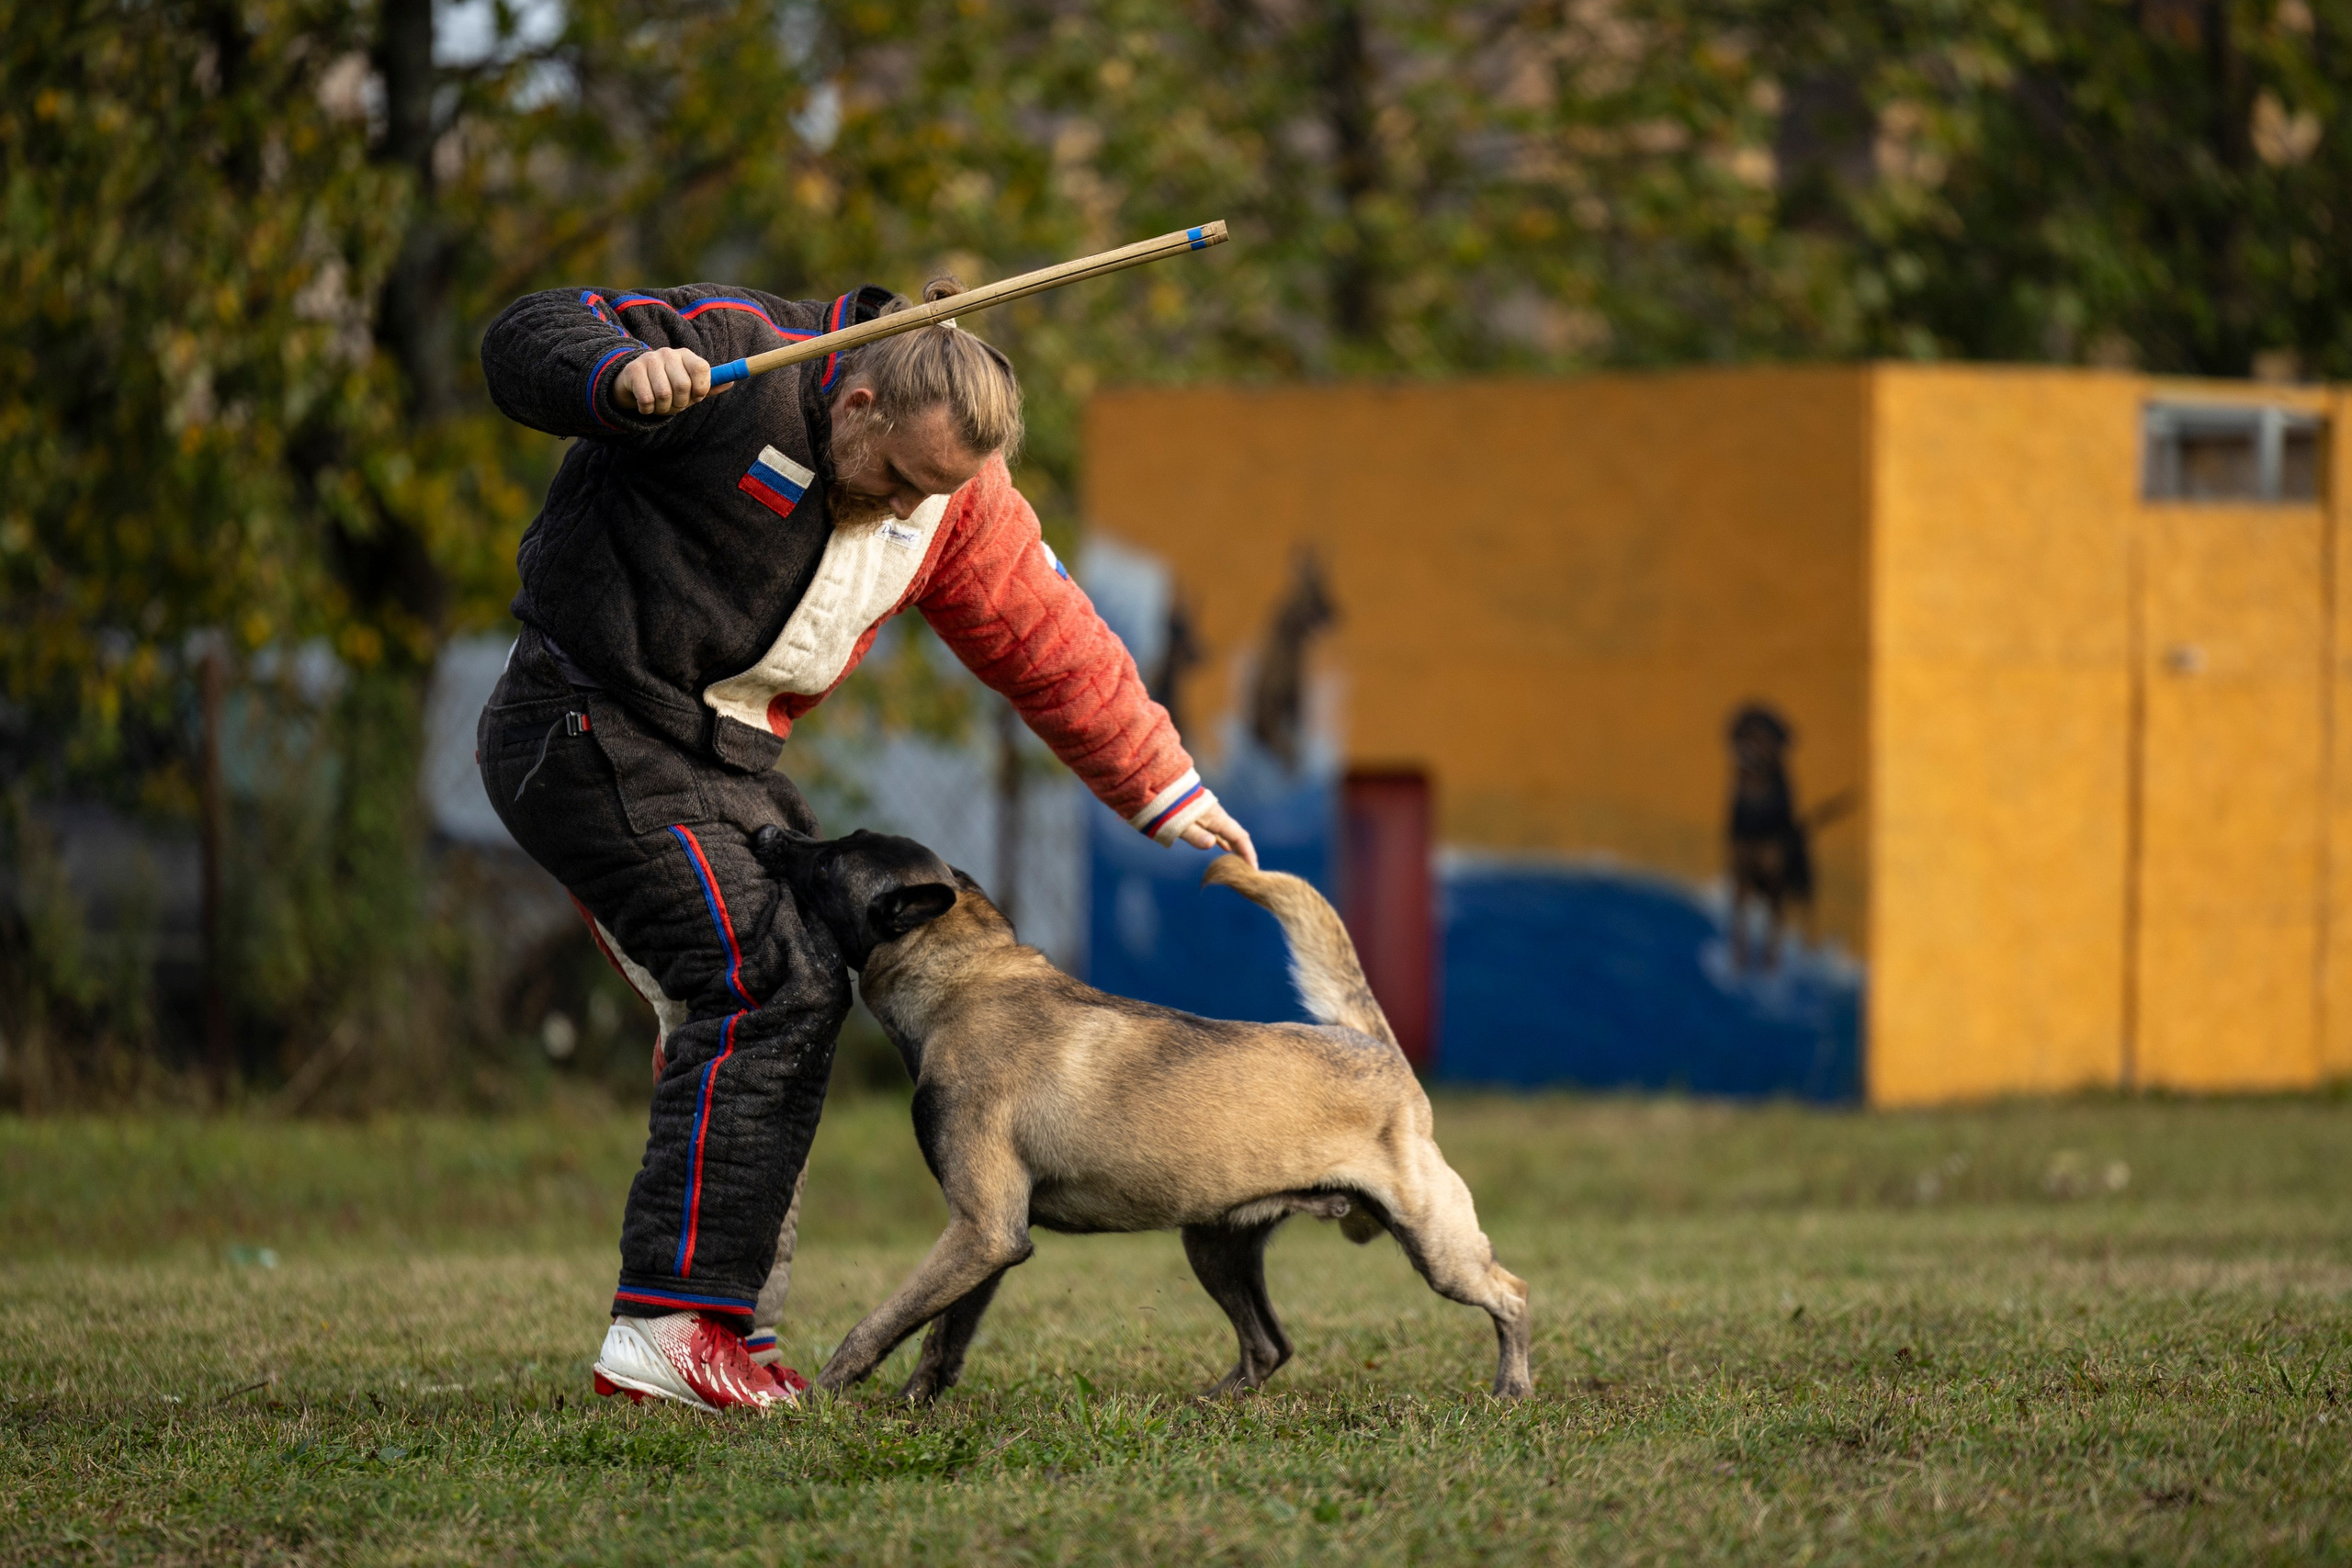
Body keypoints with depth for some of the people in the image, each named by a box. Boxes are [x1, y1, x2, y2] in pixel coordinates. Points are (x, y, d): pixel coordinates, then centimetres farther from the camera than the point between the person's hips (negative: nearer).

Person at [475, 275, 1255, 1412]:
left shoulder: (953, 494, 5)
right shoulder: (739, 364, -16)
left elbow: (1047, 637, 14)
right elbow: (528, 340, -18)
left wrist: (1163, 790, 18)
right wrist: (623, 375, -40)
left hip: (724, 755, 9)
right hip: (591, 726, -9)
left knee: (799, 997, 10)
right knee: (764, 985, -18)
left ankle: (733, 1330, 13)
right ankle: (668, 1330, -21)